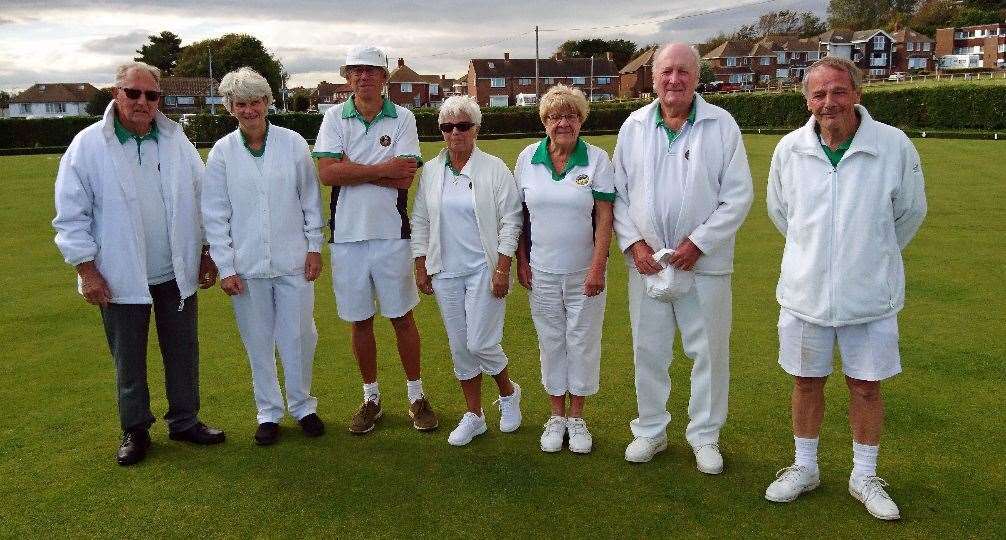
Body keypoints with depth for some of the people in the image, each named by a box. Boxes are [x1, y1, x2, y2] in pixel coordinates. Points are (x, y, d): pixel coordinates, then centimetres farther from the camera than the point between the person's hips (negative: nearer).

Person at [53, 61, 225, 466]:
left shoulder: (176, 139, 2)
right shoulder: (88, 145, -7)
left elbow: (201, 197, 8)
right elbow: (72, 215, -5)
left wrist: (207, 253, 8)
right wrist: (86, 270, -8)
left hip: (176, 272, 3)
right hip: (121, 277, -3)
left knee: (183, 353, 12)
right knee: (129, 360, 11)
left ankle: (184, 421, 29)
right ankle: (135, 430, 27)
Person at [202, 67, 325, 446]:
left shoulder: (293, 144, -1)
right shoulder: (221, 152, 0)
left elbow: (311, 200, 5)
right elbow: (215, 215, 1)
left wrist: (314, 247, 2)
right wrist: (225, 267, -2)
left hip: (293, 261, 0)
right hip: (246, 265, 0)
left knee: (300, 337, 7)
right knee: (258, 342, 9)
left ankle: (303, 405, 26)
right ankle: (269, 412, 26)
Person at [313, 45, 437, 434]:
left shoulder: (402, 118, 0)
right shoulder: (335, 117, 3)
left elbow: (405, 177, -13)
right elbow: (326, 173, -11)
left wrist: (351, 169, -12)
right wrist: (383, 169, -13)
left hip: (391, 233, -1)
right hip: (347, 234, 2)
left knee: (402, 317, 8)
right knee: (360, 321, 12)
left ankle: (416, 395, 22)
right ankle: (371, 398, 27)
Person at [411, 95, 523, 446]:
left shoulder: (494, 169, -4)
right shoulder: (430, 171, 7)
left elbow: (510, 220, -5)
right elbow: (420, 222, 12)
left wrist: (502, 269, -11)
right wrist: (420, 268, 8)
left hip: (484, 270, -4)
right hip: (446, 272, 4)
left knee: (481, 344, -7)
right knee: (459, 347, 9)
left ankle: (508, 392, 24)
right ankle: (474, 415, 24)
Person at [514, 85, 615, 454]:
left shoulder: (597, 159, -5)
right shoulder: (528, 158, 2)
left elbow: (604, 218, -7)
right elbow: (519, 214, 6)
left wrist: (598, 268, -12)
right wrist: (521, 261, 2)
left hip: (584, 271, -1)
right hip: (542, 271, 2)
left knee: (582, 342, 7)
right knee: (551, 342, 10)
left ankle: (577, 417, 23)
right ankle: (556, 416, 25)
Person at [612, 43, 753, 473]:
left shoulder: (721, 125, -4)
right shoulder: (634, 125, 4)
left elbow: (738, 196, -5)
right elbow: (619, 191, 6)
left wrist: (698, 242, -13)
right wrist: (633, 242, -5)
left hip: (704, 262, -2)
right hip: (647, 261, 2)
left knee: (709, 352, 7)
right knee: (648, 350, 12)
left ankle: (705, 435, 25)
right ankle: (650, 429, 29)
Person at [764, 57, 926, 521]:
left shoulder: (894, 145, -12)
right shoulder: (789, 149, -6)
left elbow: (910, 212, 5)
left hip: (870, 295, -1)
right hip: (805, 292, 1)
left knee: (866, 386, 10)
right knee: (807, 382, 13)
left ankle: (864, 477, 30)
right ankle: (804, 468, 32)